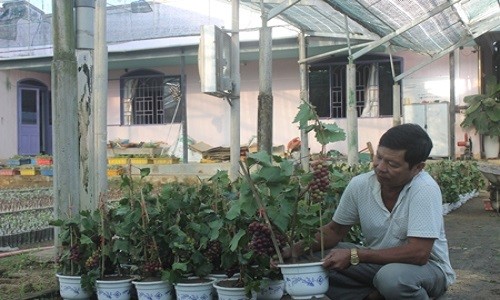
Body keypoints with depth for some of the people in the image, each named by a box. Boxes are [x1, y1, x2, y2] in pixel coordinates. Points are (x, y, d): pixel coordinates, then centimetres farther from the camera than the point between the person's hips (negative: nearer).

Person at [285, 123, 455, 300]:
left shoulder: (425, 190, -25)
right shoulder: (360, 185, -11)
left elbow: (418, 253, -30)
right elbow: (335, 230, 2)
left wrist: (354, 256, -29)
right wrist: (293, 251, -15)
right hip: (378, 261, 5)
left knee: (391, 276, -37)